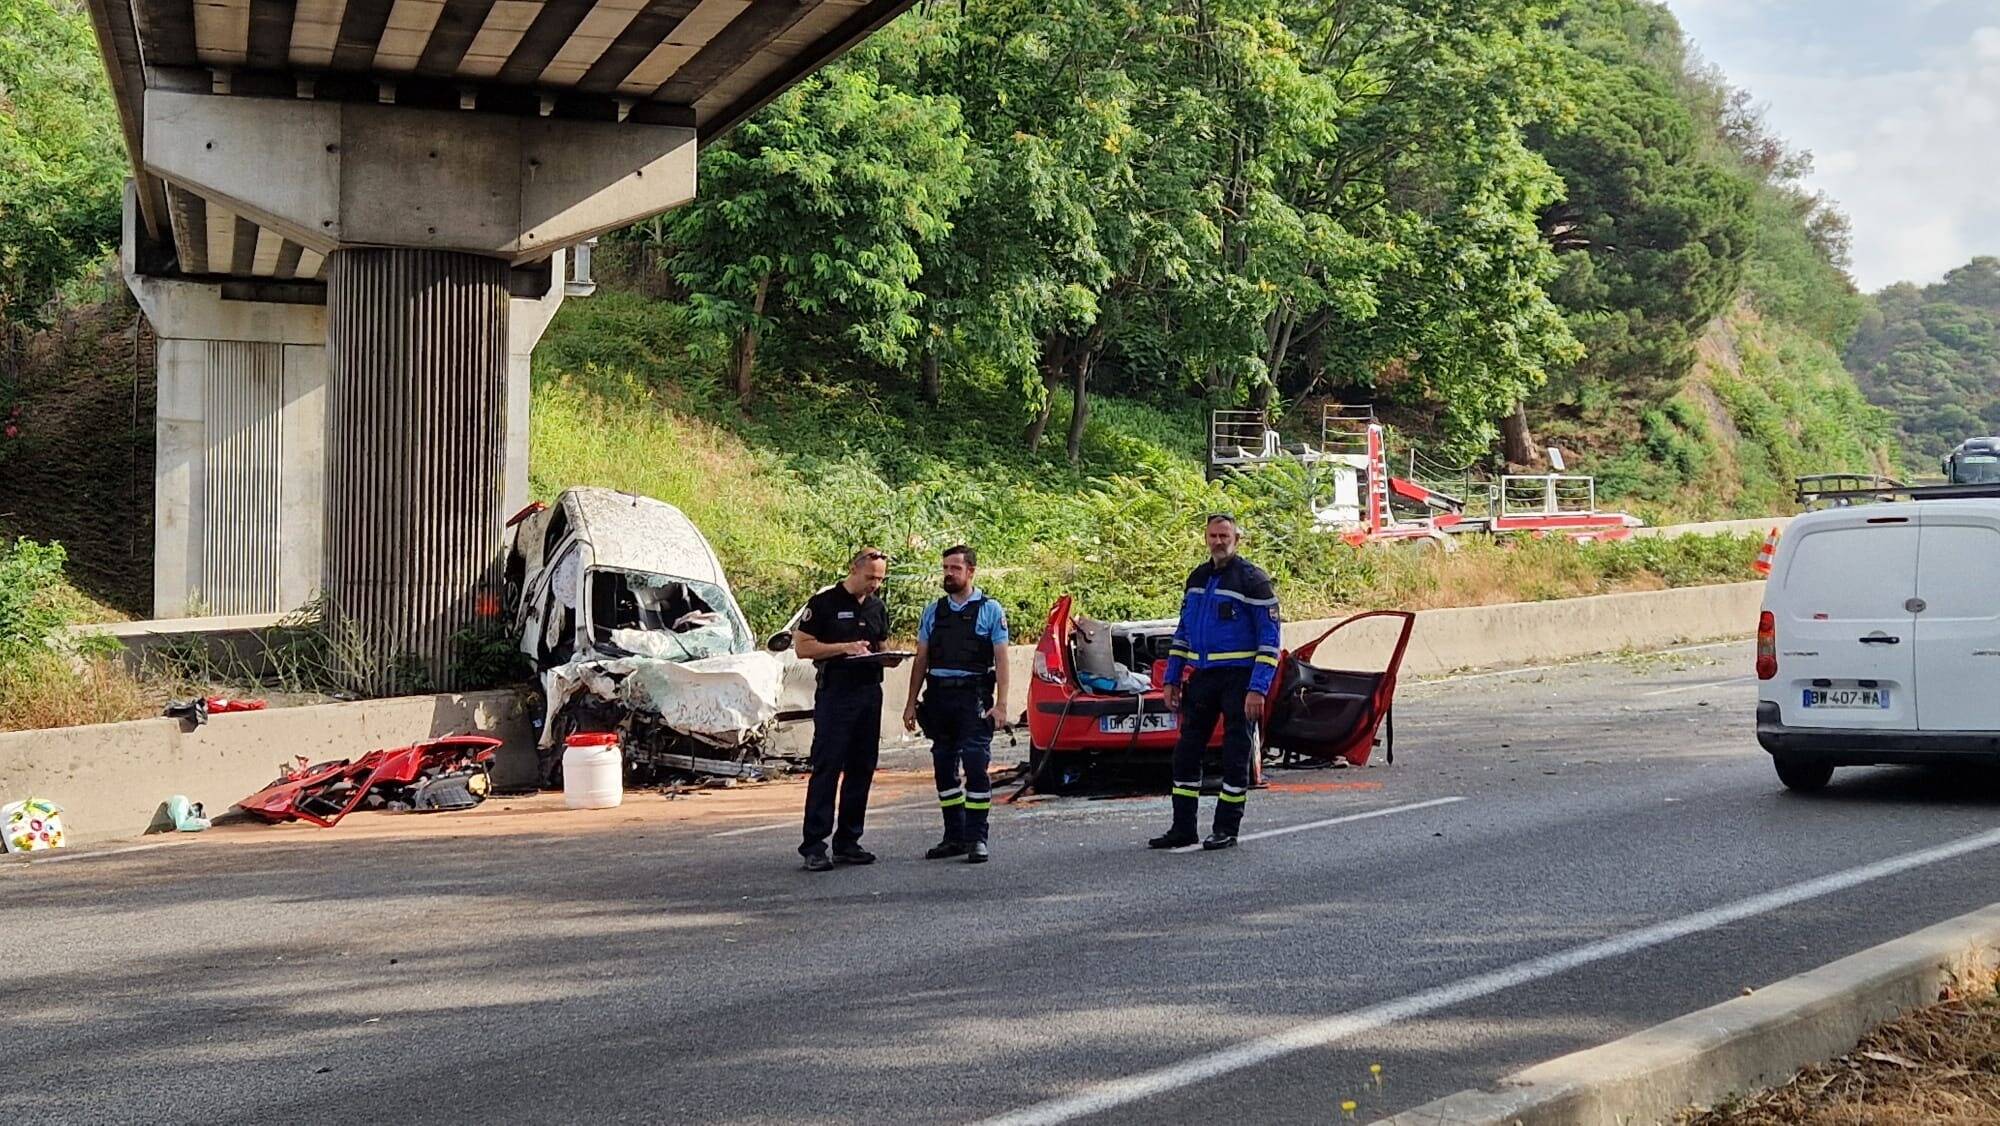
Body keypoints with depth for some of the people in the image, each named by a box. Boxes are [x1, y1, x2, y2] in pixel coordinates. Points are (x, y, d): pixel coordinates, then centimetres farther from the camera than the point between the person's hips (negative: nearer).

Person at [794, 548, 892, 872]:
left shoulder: (877, 608, 15)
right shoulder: (824, 602, -4)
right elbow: (802, 646, -7)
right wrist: (844, 647, -16)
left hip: (869, 694, 7)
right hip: (835, 695, -7)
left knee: (861, 770, 7)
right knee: (826, 770, -8)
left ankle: (847, 842, 14)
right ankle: (814, 847, -7)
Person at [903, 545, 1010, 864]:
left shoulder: (990, 610, 2)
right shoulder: (933, 611, 14)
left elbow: (1001, 659, -2)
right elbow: (921, 660, 15)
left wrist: (1000, 704, -11)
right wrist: (911, 703, 9)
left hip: (973, 697, -5)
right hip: (938, 698, 5)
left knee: (976, 766, -8)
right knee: (944, 769, 8)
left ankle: (977, 839, -3)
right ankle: (954, 837, 16)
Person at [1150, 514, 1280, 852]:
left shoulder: (1252, 580, -7)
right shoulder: (1197, 578, 12)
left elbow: (1269, 639, -10)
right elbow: (1182, 632, 19)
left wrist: (1258, 689, -17)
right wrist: (1172, 679, 13)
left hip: (1239, 678, -6)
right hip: (1202, 677, 6)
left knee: (1235, 756, 1)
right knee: (1186, 753, 5)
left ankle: (1226, 829, 9)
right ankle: (1183, 829, 12)